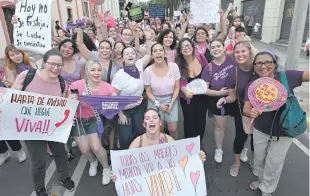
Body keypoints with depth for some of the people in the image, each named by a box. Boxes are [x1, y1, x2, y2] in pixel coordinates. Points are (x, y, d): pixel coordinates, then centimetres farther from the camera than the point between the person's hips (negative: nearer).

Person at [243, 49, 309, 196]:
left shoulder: (287, 77, -18)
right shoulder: (252, 85, -12)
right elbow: (246, 109, -16)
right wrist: (251, 113, -38)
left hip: (283, 132, -2)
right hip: (260, 130, 2)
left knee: (273, 163, 16)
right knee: (259, 159, 23)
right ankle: (262, 180, 54)